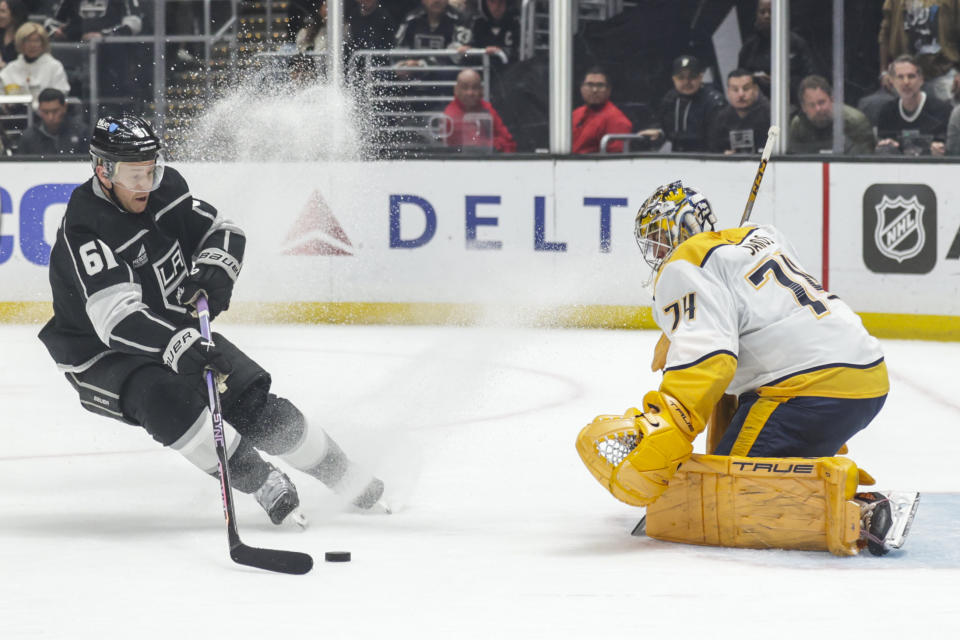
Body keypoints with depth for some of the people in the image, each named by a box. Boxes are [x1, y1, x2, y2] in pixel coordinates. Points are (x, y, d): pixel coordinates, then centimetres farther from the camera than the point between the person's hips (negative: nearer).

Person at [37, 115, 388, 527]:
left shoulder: (165, 189, -5)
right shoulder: (85, 228, -28)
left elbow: (223, 231, 8)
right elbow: (115, 317, -38)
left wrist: (214, 269, -15)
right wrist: (177, 346, -52)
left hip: (180, 334, 6)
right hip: (102, 355, -6)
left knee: (257, 407, -5)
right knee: (167, 400, -34)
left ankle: (354, 486, 10)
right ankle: (265, 486, -22)